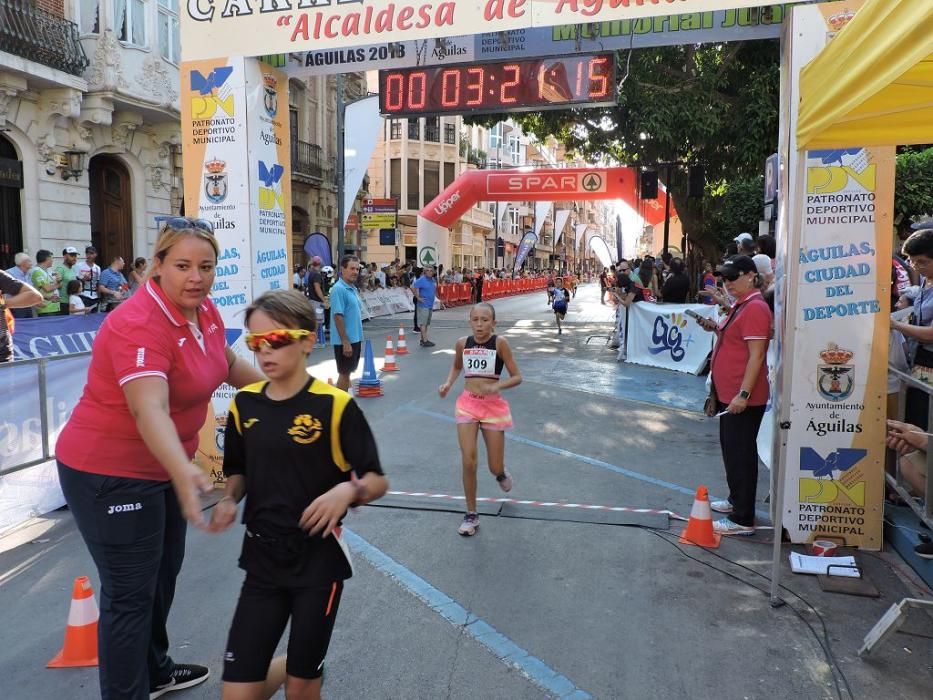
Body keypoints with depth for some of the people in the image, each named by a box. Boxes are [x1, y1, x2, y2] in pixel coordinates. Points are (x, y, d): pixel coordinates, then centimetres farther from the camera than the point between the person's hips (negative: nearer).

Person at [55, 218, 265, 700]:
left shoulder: (205, 312, -3)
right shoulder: (140, 325, -30)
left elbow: (229, 364, 17)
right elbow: (149, 409, -43)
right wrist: (184, 471, -57)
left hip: (161, 465, 9)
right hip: (111, 473, -9)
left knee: (164, 570, 24)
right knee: (130, 594, 1)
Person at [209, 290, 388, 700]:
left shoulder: (335, 405, -15)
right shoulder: (244, 404, -1)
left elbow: (377, 480, -11)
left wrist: (349, 491, -31)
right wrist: (229, 501, -7)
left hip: (319, 559, -4)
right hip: (263, 559, 4)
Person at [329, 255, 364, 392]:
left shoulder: (353, 288, 10)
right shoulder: (338, 289, -17)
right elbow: (338, 316, -21)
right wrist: (345, 342, -23)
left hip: (355, 338, 9)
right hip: (345, 340, -9)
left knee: (348, 372, 15)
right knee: (344, 373, -1)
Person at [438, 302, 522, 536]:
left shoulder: (499, 343, -10)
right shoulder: (462, 343, -1)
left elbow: (517, 377, -7)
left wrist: (497, 386, -25)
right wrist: (448, 384, 1)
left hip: (493, 405, -1)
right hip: (467, 404, 2)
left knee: (495, 468, 5)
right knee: (468, 462, -7)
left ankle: (501, 473, 45)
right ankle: (471, 515, 10)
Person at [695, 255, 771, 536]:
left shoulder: (755, 308, -17)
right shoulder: (741, 305, 15)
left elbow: (756, 355, -22)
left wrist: (743, 394, -25)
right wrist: (716, 328, 8)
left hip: (743, 398, -10)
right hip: (729, 393, 11)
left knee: (740, 453, -4)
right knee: (731, 450, 21)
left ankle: (743, 520, 5)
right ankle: (736, 500, 36)